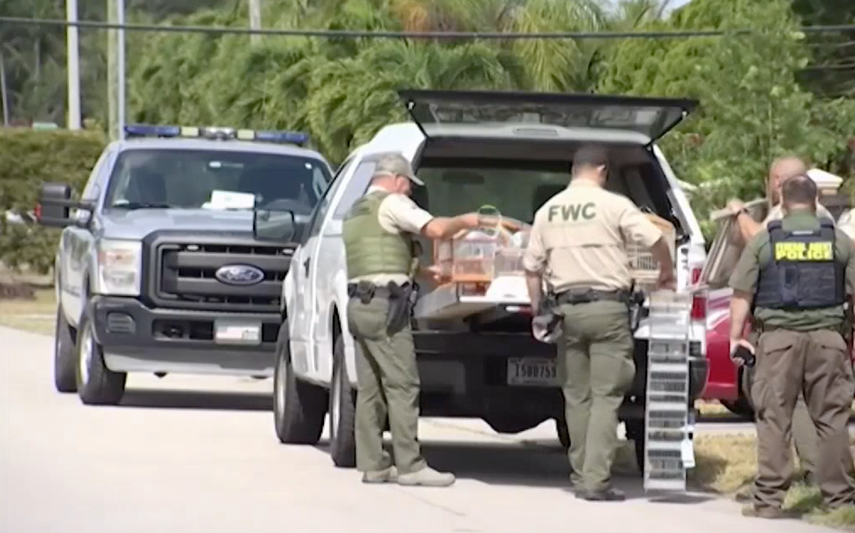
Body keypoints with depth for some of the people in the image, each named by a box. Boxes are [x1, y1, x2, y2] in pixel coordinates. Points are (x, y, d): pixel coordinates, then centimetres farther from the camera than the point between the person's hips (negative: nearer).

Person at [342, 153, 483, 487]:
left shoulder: (356, 212, 25)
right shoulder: (391, 203, -4)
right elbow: (436, 229, -15)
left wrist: (421, 271, 30)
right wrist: (465, 221, 2)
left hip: (359, 305, 9)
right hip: (384, 304, -9)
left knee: (370, 388, 9)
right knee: (402, 385, -8)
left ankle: (372, 465, 9)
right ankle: (409, 465, -10)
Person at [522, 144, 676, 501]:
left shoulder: (547, 212, 9)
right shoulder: (613, 205, -5)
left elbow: (532, 267, 12)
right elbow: (655, 240, -8)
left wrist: (537, 311, 21)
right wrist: (667, 272, 12)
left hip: (568, 308, 4)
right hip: (607, 308, -4)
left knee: (577, 397, 13)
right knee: (605, 397, -4)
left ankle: (581, 476, 15)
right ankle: (596, 481, -11)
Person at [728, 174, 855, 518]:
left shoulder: (764, 241, 2)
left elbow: (742, 293, 0)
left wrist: (735, 336, 6)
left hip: (779, 338, -1)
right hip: (827, 337, 1)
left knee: (774, 419, 0)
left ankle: (768, 499, -2)